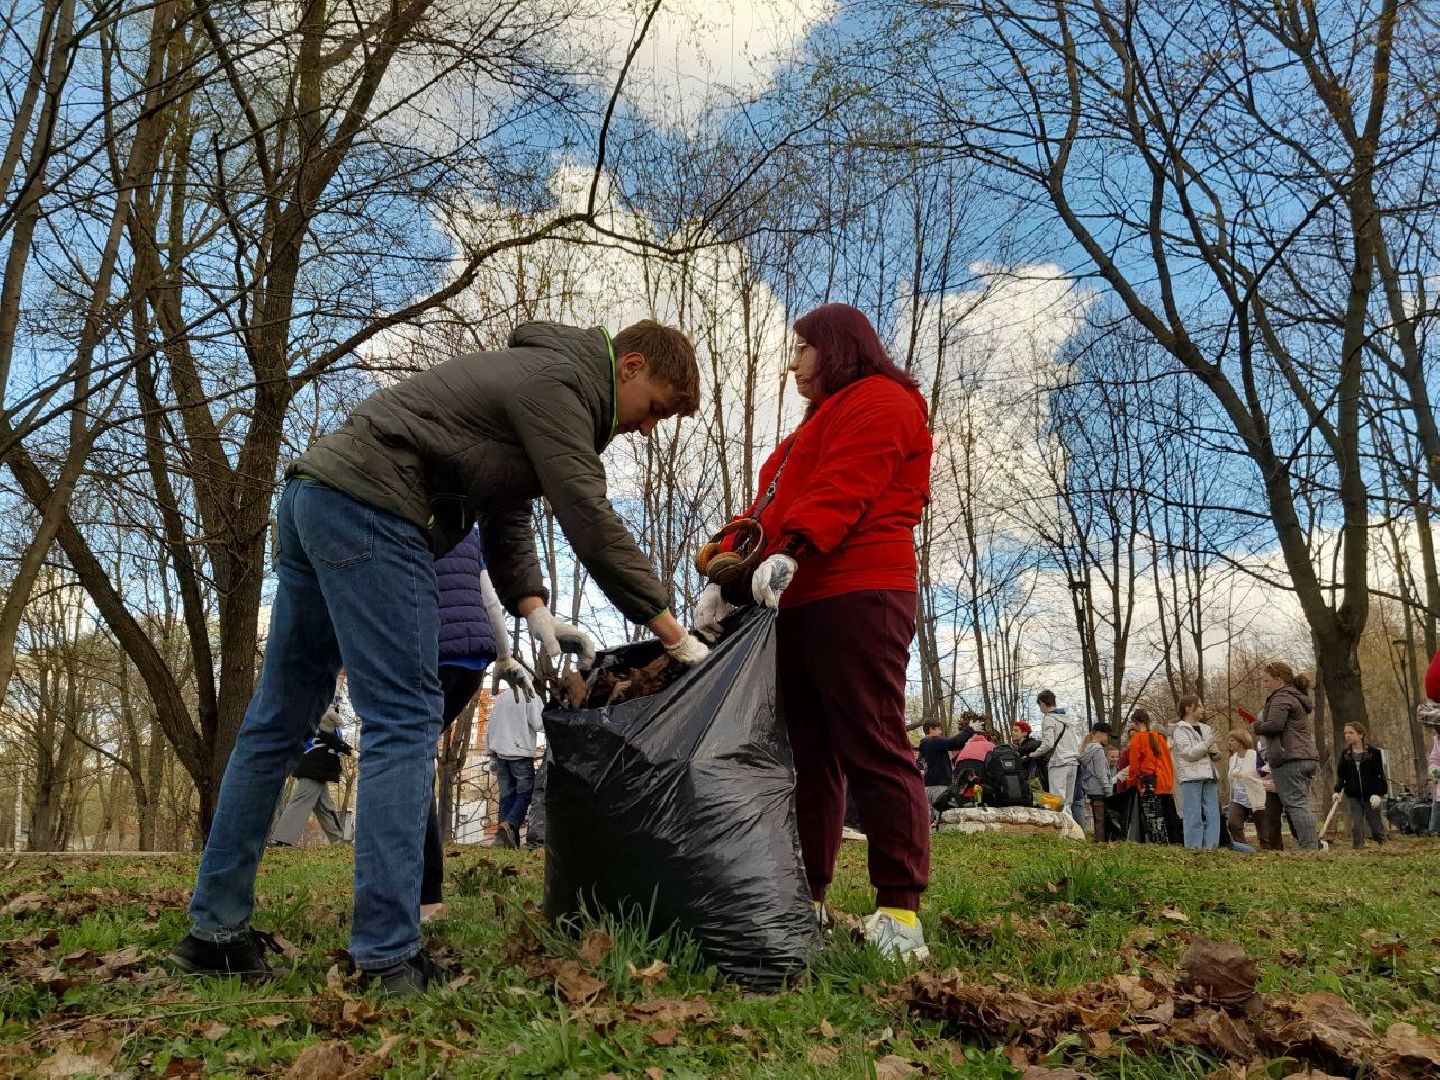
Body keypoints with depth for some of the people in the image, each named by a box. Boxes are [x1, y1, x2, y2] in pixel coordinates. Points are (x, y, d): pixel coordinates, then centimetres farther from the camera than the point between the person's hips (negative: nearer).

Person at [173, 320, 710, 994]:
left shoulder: (536, 377, 23)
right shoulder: (559, 383, -7)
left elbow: (506, 517, 19)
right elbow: (591, 524, -15)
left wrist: (534, 610, 4)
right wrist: (675, 636, -11)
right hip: (368, 506, -11)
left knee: (277, 720, 10)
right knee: (405, 720, -11)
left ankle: (215, 931, 18)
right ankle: (388, 958, -11)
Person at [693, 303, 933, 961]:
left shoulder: (880, 401, 3)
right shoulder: (816, 427, 33)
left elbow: (844, 487, -16)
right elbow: (769, 508, 21)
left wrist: (790, 552, -30)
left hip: (855, 596, -9)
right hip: (797, 604, 10)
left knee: (872, 749, -10)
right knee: (807, 754, 7)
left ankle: (900, 911, -7)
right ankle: (807, 900, 12)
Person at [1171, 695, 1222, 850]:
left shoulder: (1205, 728, 20)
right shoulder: (1179, 730, -1)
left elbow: (1216, 755, 23)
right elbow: (1189, 753, -12)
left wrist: (1214, 751, 0)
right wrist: (1207, 744, -5)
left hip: (1208, 776, 7)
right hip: (1191, 777, -7)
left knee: (1213, 814, 2)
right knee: (1194, 816, -7)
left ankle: (1211, 847, 6)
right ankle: (1193, 848, -6)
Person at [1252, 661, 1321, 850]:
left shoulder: (1281, 698, -9)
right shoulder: (1296, 698, 24)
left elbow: (1273, 725, -21)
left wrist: (1257, 726, -2)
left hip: (1290, 759, -10)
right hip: (1308, 757, 10)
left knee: (1296, 804, -10)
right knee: (1301, 804, 14)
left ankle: (1310, 848, -14)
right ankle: (1315, 843, 12)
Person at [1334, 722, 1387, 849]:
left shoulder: (1373, 752, -5)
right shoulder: (1345, 754, 5)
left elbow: (1380, 775, -6)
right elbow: (1341, 775, 8)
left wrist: (1378, 793, -15)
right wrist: (1337, 790, -6)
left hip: (1371, 795, -3)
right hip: (1353, 796, 3)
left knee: (1376, 824, 7)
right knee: (1356, 826, -2)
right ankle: (1358, 849, 1)